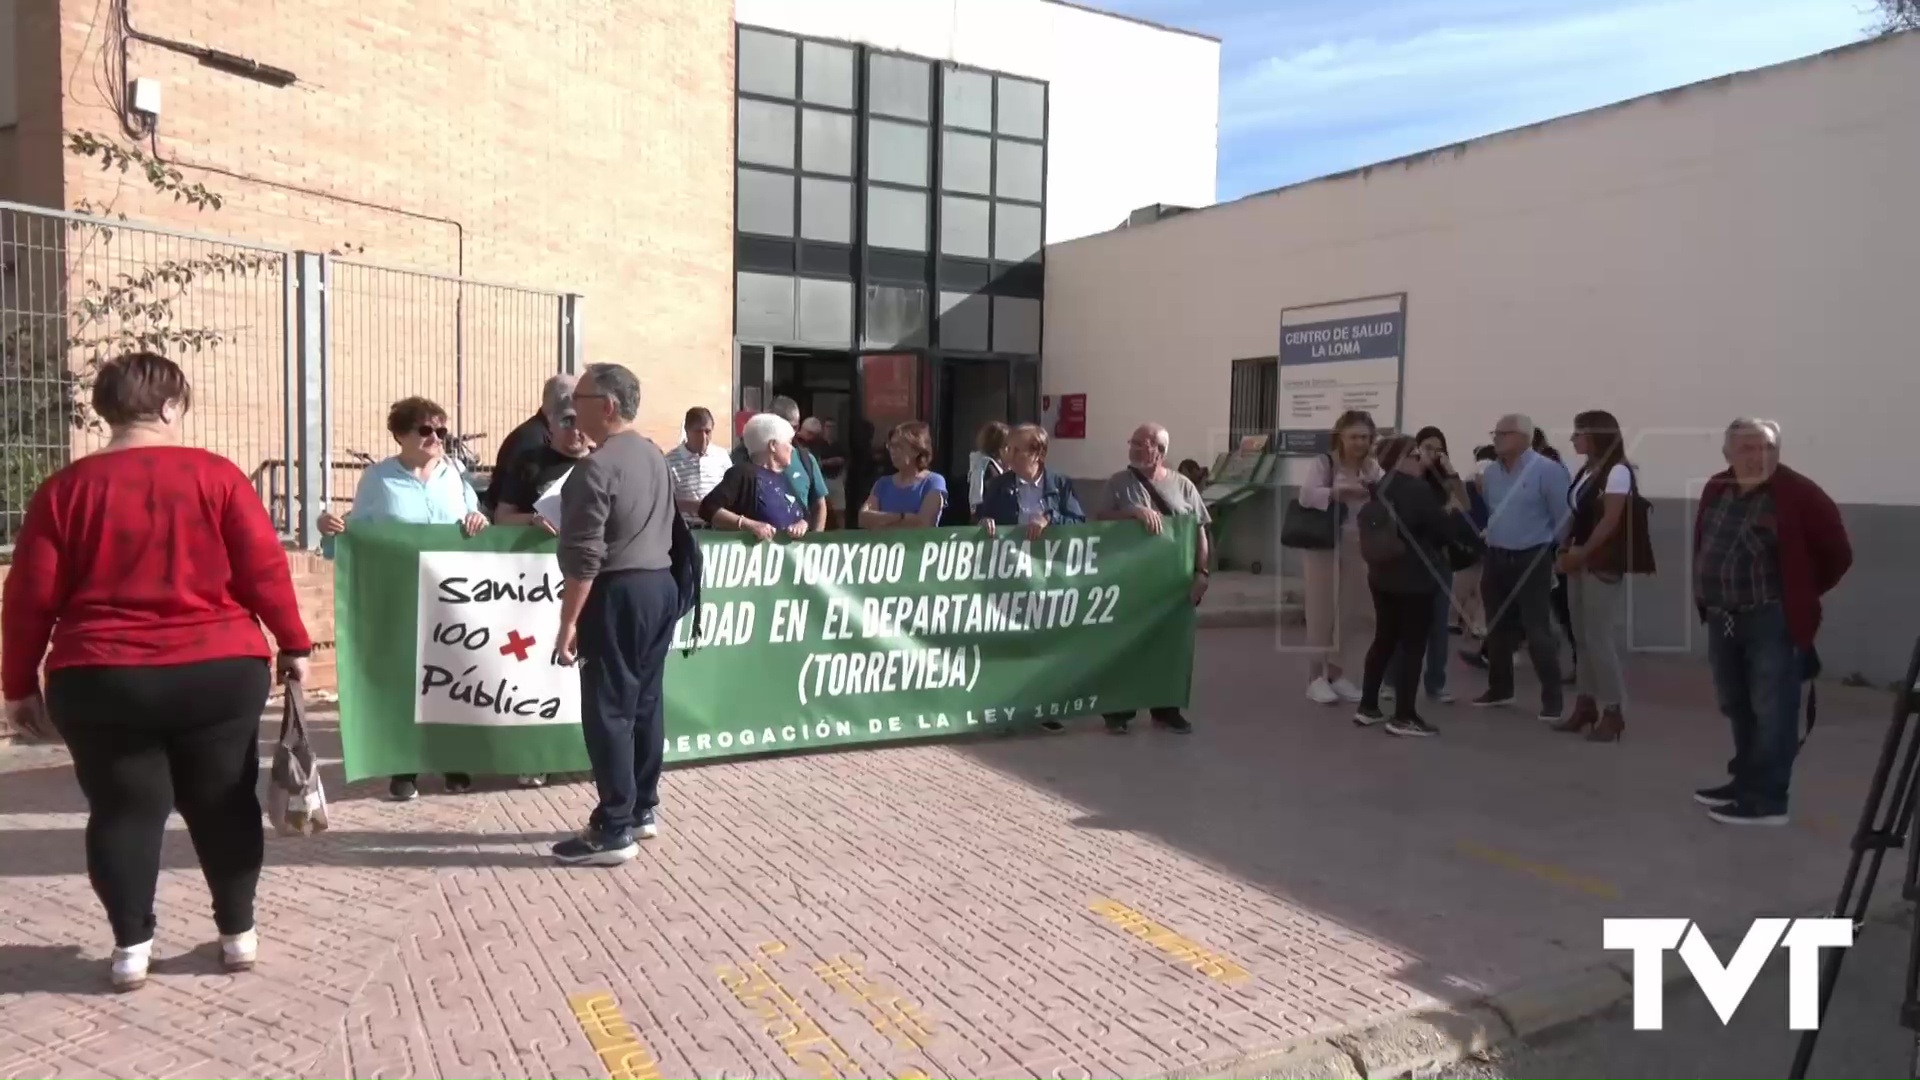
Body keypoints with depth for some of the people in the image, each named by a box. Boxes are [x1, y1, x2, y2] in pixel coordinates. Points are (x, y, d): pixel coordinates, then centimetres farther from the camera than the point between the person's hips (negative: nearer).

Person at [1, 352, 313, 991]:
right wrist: (293, 645, 4)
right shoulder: (217, 475, -5)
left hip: (101, 682, 1)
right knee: (223, 803, 13)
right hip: (219, 672, 0)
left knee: (123, 809, 12)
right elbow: (265, 570, -6)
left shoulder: (66, 488, 0)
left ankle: (131, 946, 14)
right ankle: (238, 933, 21)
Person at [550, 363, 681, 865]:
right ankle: (643, 809, 24)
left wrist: (568, 622, -15)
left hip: (619, 594, -9)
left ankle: (614, 830, 1)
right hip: (660, 585, 9)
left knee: (608, 711, -3)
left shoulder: (597, 466, -16)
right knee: (645, 701, 15)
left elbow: (585, 557, -19)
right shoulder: (655, 455, 12)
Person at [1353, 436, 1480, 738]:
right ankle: (1403, 717, 0)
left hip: (1382, 576, 8)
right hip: (1415, 580, -8)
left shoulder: (1381, 489, 8)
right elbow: (1447, 529, -16)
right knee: (1413, 646, -2)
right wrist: (1456, 510, 7)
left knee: (1384, 639, 15)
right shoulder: (1418, 490, -18)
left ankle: (1367, 707, 18)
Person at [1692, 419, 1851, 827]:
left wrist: (1802, 594, 3)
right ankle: (1746, 781, 31)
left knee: (1771, 712, -3)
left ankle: (1766, 799, 2)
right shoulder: (1716, 490, 8)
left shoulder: (1798, 494, -12)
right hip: (1723, 619, 7)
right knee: (1737, 708, 17)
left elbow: (1837, 554, -6)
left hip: (1773, 621, -7)